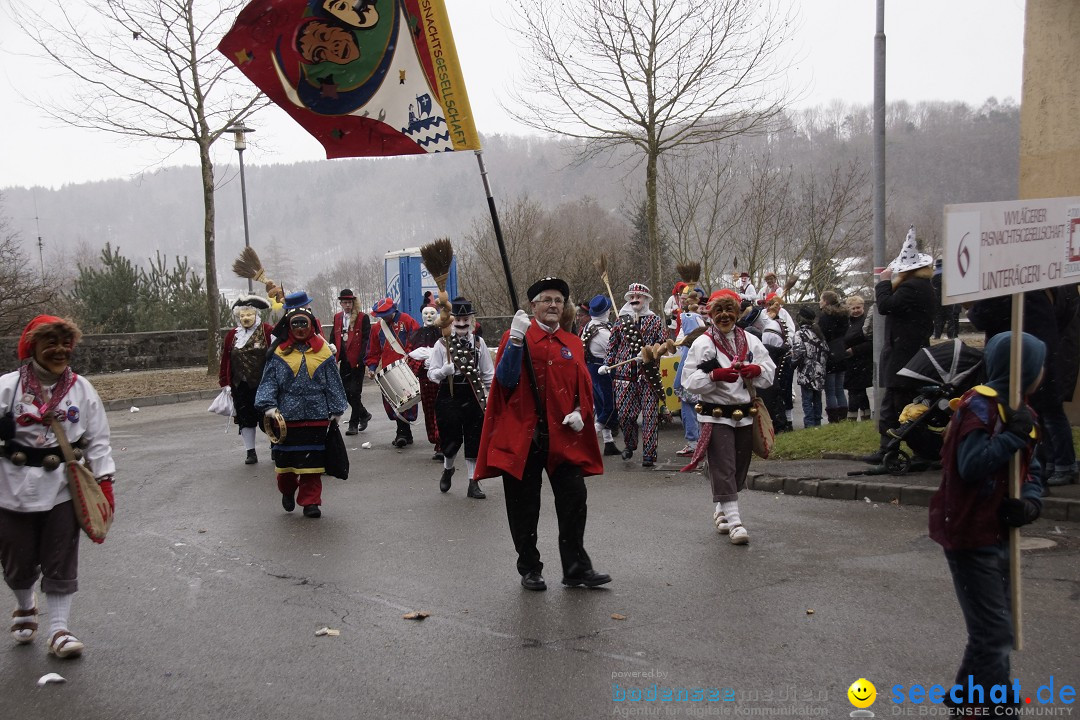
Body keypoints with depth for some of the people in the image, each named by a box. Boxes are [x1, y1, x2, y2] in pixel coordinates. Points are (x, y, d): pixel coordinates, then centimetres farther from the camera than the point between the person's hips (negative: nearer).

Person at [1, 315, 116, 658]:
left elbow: (97, 441, 2)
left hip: (63, 489, 0)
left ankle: (59, 630, 14)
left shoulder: (82, 390, -2)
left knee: (61, 564, 4)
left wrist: (104, 484, -2)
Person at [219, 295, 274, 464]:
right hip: (241, 386, 4)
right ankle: (251, 452, 16)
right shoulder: (232, 335, 7)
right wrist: (225, 383, 5)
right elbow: (225, 360, 8)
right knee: (245, 418, 7)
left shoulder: (268, 331, -5)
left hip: (263, 385, -4)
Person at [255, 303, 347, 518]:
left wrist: (336, 411, 4)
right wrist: (269, 406, -12)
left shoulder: (322, 351, 4)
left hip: (316, 418, 0)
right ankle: (288, 491, 35)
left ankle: (310, 501, 12)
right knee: (285, 459, 9)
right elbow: (268, 381, 1)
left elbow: (334, 384, 7)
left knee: (312, 460, 3)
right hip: (286, 417, 0)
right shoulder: (279, 352, 3)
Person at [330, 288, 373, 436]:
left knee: (354, 392, -4)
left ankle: (354, 423, 4)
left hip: (356, 361, -5)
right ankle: (363, 415, 28)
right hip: (343, 361, 5)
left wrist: (361, 360, -15)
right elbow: (333, 339, 14)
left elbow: (365, 341, -7)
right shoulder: (337, 318, 13)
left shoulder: (363, 318, -3)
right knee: (347, 392, 8)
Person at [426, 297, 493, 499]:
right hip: (449, 398, -1)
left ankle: (473, 483, 12)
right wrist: (446, 370, -21)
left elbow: (488, 374, 8)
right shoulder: (442, 344, -2)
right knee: (451, 440, 6)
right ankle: (447, 470, 37)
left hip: (473, 398, 1)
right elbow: (431, 373, -1)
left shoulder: (479, 343, 4)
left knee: (474, 441, 3)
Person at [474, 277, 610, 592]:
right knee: (524, 507, 4)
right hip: (522, 435, -3)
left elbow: (584, 388, 16)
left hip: (563, 436, 3)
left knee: (575, 500, -1)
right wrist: (516, 340, -22)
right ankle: (529, 569, 18)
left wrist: (580, 412, -4)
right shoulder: (514, 337, 1)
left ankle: (576, 568, 10)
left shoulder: (573, 344, 13)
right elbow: (505, 381, -12)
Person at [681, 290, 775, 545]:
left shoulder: (750, 341, 9)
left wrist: (756, 370, -13)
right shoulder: (703, 343, -4)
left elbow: (769, 373, 8)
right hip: (716, 416, -5)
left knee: (739, 467, 13)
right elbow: (690, 380, -11)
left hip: (745, 414, 5)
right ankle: (734, 522, -9)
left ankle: (721, 510, 34)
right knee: (723, 468, -10)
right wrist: (715, 375, -26)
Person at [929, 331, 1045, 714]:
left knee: (993, 629, 18)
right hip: (970, 535, -9)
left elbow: (1025, 471, 11)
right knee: (994, 632, -6)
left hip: (998, 534, 9)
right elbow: (972, 467, -30)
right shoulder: (980, 405, -19)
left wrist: (1030, 502, -8)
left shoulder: (1016, 410, 10)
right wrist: (1015, 436, -27)